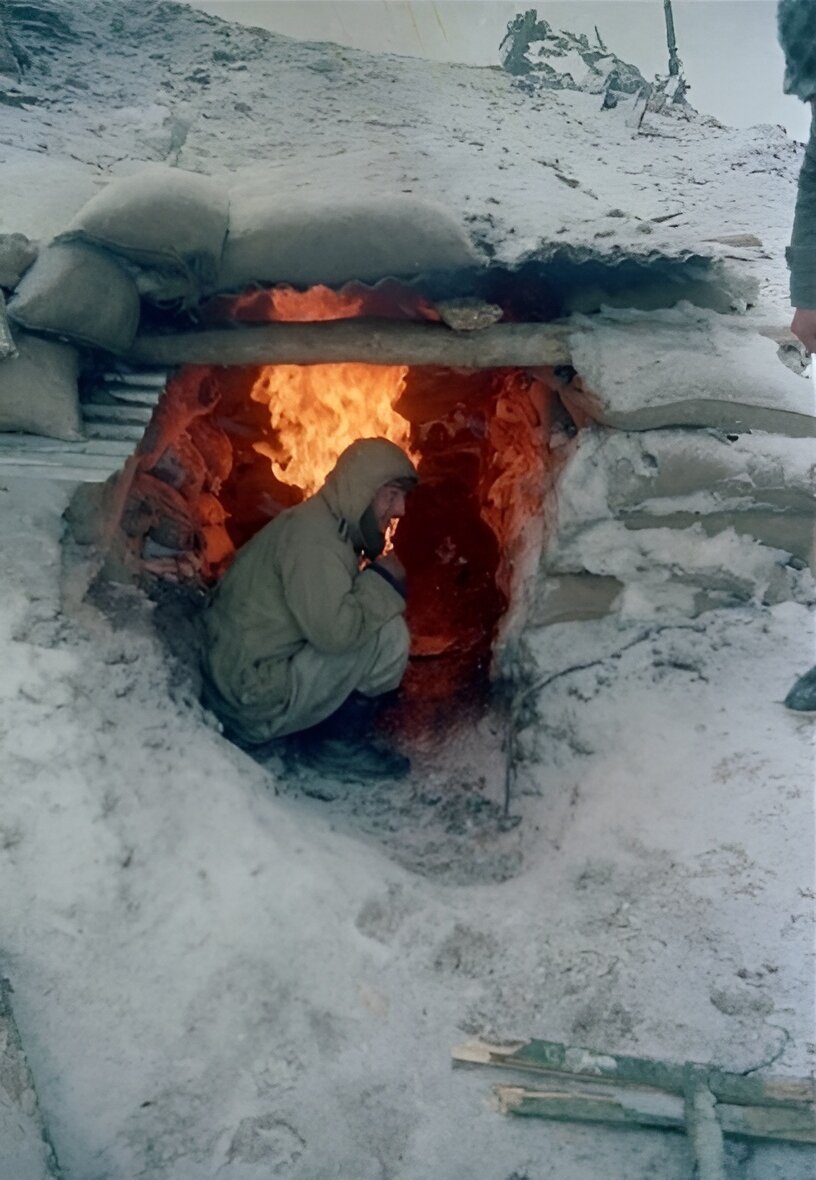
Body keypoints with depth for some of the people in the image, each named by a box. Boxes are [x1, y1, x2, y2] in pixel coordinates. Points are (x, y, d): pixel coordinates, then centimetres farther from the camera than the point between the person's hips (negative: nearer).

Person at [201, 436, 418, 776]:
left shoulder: (324, 525, 11)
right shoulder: (313, 536, -20)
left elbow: (328, 620, 16)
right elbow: (334, 630, -30)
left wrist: (376, 584, 1)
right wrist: (384, 581, -14)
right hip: (256, 700, -10)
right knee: (390, 634, -16)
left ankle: (322, 734, 12)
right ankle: (338, 744, -1)